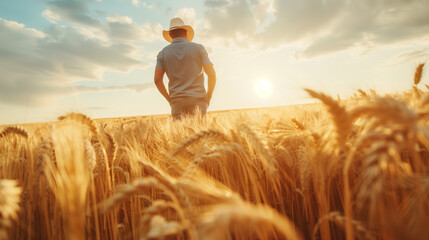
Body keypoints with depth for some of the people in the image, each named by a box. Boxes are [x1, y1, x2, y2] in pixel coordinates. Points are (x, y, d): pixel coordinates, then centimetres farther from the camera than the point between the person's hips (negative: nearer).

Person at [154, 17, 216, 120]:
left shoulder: (163, 53, 10)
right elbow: (212, 74, -1)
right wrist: (208, 98, 9)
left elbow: (157, 80, 0)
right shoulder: (198, 48, 6)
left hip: (177, 102, 2)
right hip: (197, 100, -1)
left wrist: (170, 100, 10)